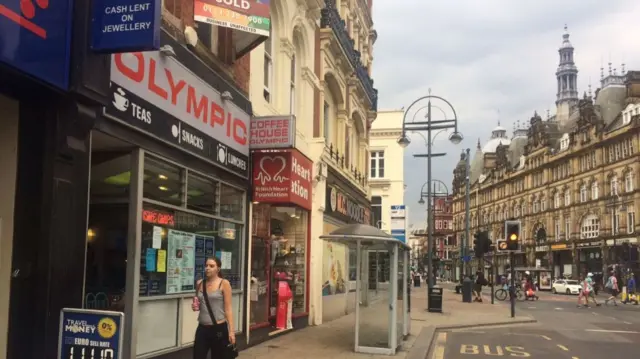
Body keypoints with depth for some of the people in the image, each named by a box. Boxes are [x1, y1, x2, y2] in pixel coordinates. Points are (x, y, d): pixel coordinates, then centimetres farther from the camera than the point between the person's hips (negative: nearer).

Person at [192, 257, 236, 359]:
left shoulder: (224, 284, -7)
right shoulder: (199, 283, 6)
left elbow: (228, 308, -8)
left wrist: (231, 330, -12)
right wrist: (195, 306, -1)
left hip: (219, 328, -4)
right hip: (202, 328, 4)